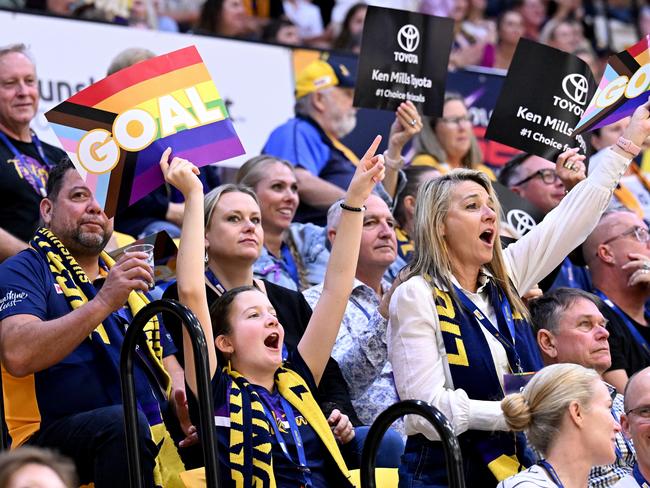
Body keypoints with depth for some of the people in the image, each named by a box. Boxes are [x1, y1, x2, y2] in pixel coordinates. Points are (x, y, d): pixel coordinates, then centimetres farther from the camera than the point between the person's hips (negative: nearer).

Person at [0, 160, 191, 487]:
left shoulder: (127, 281, 23)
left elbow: (167, 362, 27)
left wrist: (182, 395, 3)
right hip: (54, 438, -6)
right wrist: (103, 302, -26)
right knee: (123, 422, -36)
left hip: (150, 440, 6)